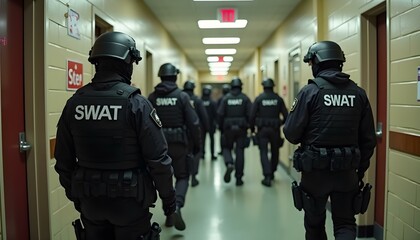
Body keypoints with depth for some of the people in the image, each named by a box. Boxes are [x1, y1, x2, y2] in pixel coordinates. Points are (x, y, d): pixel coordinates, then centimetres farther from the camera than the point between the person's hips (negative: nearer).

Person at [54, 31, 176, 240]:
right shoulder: (136, 103, -16)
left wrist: (74, 194, 18)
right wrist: (168, 195, -3)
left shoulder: (74, 103, -2)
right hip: (129, 199, -4)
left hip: (90, 200, 4)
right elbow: (158, 158, -16)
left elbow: (64, 159, 5)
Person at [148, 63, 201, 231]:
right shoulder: (182, 96, -7)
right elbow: (194, 123, -8)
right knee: (182, 176, 11)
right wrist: (197, 144, 3)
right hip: (178, 143, -2)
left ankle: (169, 213, 21)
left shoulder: (152, 97, 0)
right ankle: (176, 207, -11)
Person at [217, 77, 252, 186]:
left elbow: (220, 114, -4)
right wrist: (251, 126, 6)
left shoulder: (226, 98, -1)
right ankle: (239, 178, 10)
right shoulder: (245, 98, -1)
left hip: (228, 128, 0)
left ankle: (229, 164, -14)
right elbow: (250, 114, -7)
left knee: (227, 148, 17)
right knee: (240, 151, 7)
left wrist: (221, 128, 6)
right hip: (241, 128, 0)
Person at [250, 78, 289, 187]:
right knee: (275, 151, 18)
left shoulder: (259, 98, -4)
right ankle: (272, 173, 31)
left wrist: (252, 128, 5)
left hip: (262, 129, -1)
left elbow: (252, 115, -7)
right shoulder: (278, 98, -1)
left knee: (264, 152, 1)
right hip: (275, 129, 2)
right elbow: (286, 115, -1)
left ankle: (267, 177, -9)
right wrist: (281, 123, 18)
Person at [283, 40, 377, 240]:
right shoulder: (359, 93, 2)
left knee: (315, 223, 17)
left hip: (315, 170, -2)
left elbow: (291, 133, -12)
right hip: (346, 171, 3)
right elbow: (368, 139, 5)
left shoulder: (310, 91, -10)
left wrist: (305, 139, 11)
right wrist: (361, 169, 15)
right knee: (345, 223, 14)